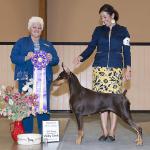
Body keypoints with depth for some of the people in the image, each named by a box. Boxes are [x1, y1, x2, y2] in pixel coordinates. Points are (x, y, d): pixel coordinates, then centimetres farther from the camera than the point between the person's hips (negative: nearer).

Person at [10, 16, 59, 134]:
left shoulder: (48, 44, 18)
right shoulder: (21, 42, 10)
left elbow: (56, 60, 13)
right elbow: (13, 57, 0)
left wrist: (51, 59, -9)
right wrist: (25, 58, -17)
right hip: (26, 78, -2)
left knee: (44, 106, -2)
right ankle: (27, 134, 4)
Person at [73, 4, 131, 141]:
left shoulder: (122, 31, 6)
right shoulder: (98, 30, 9)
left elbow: (126, 51, 5)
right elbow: (91, 47, 4)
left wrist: (128, 69, -3)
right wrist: (81, 57, -14)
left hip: (116, 69, -1)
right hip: (100, 68, 2)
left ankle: (112, 132, 2)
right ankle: (105, 132, 5)